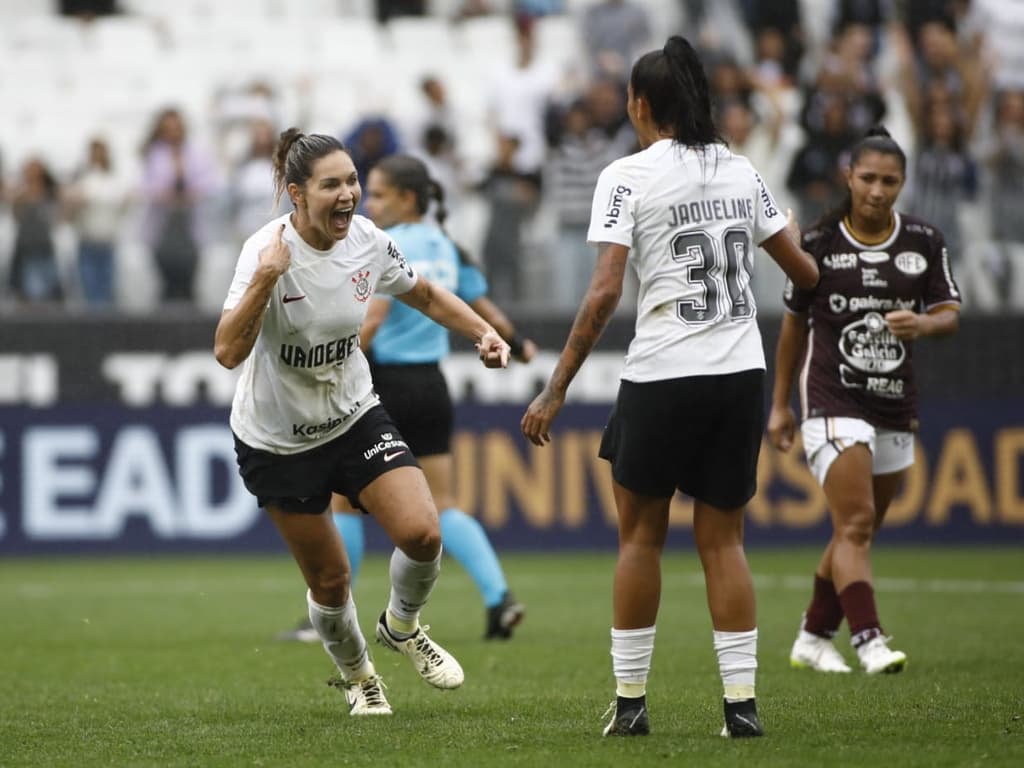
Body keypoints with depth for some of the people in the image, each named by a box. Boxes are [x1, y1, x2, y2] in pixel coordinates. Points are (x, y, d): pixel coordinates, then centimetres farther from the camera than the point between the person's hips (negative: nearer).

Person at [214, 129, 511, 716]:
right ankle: (357, 676, 34)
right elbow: (228, 352, -35)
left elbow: (424, 294, 10)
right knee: (330, 578, 4)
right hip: (278, 440, -3)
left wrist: (484, 331, -4)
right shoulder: (268, 250, -25)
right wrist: (265, 278, -45)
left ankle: (403, 626, 15)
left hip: (355, 417, 3)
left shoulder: (367, 241, -11)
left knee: (422, 534, -17)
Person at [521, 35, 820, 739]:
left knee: (641, 535, 10)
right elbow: (806, 274, 17)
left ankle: (631, 700, 11)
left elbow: (604, 294, -14)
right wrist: (791, 235, 41)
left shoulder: (628, 176, -6)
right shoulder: (741, 172, 9)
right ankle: (742, 701, 3)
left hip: (662, 377, -4)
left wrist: (556, 389, -10)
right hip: (741, 373, 4)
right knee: (722, 539, 10)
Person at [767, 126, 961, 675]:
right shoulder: (818, 244, -2)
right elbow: (794, 322, 8)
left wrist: (922, 324, -23)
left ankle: (814, 638, 26)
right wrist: (780, 404, 11)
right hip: (834, 401, -4)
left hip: (895, 406, 4)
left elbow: (950, 314, 2)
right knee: (855, 525, -17)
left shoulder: (924, 243, 3)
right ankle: (868, 640, -25)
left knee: (858, 532, 12)